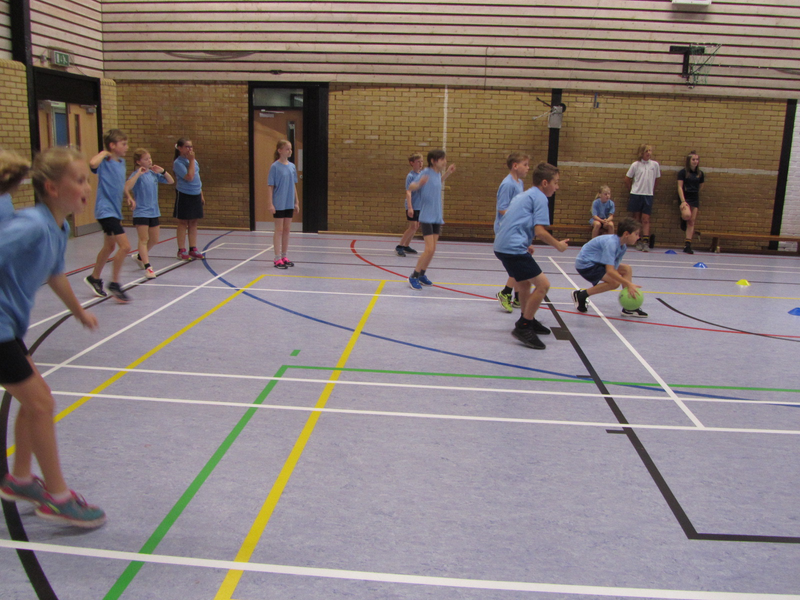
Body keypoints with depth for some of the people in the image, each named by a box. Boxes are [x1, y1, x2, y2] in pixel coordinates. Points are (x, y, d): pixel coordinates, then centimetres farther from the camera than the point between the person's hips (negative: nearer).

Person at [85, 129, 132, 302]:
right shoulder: (104, 162, -14)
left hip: (115, 210, 9)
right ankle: (114, 284, -3)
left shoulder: (121, 162, 10)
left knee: (110, 246, 20)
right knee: (125, 246, -15)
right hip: (106, 211, -9)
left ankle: (94, 278, 37)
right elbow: (93, 163, -38)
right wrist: (104, 153, -22)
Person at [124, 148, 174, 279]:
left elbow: (171, 181, 14)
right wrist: (138, 173, -29)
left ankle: (140, 256, 38)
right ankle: (147, 267, -7)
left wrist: (163, 171, -2)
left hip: (154, 212, 7)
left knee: (154, 240, 16)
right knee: (144, 239, -7)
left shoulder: (153, 173, 6)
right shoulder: (137, 175, -12)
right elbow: (126, 187, -29)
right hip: (141, 212, -7)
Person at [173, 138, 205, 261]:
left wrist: (201, 195, 18)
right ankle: (181, 250, 7)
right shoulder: (178, 163, -12)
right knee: (183, 223, 1)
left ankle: (193, 249, 17)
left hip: (196, 195, 6)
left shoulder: (194, 161, 10)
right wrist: (191, 160, -18)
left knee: (193, 223, 10)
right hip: (184, 195, -6)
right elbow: (189, 177, -24)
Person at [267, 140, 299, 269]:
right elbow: (270, 186, -9)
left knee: (287, 230, 11)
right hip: (279, 204, -6)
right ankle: (277, 259, 6)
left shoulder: (292, 166, 7)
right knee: (279, 230, 0)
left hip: (289, 204, 6)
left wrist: (296, 201, 12)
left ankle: (284, 257, 21)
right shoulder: (275, 167, -10)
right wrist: (270, 204, -13)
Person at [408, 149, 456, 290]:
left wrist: (447, 173, 26)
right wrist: (420, 183, -36)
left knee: (432, 249, 8)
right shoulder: (425, 173, -11)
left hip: (437, 217, 7)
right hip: (426, 218, -7)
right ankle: (414, 277, 1)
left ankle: (422, 275, 23)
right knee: (429, 249, -13)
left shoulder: (438, 174, 10)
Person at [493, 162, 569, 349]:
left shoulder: (523, 195, 22)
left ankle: (528, 320, 40)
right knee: (542, 284, -9)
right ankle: (523, 328, -4)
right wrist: (558, 245, 1)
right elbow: (540, 231, -13)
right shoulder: (539, 198, -5)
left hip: (502, 246, 10)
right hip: (514, 248, -10)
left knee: (524, 283, 26)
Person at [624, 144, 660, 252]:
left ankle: (645, 242, -6)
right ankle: (638, 241, 11)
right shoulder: (636, 165, -1)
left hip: (648, 195, 1)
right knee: (636, 219, 4)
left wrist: (652, 190, 14)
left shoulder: (655, 164, 3)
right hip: (636, 194, -1)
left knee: (646, 219, -4)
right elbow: (627, 179, 7)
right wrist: (632, 189, 9)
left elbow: (656, 179, 14)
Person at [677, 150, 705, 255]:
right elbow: (680, 187, -9)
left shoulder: (700, 174, 7)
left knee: (692, 222, 0)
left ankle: (687, 245, 2)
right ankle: (683, 219, 9)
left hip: (695, 199, 4)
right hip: (685, 198, -4)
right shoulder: (683, 172, -4)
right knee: (688, 217, -29)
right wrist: (683, 201, -17)